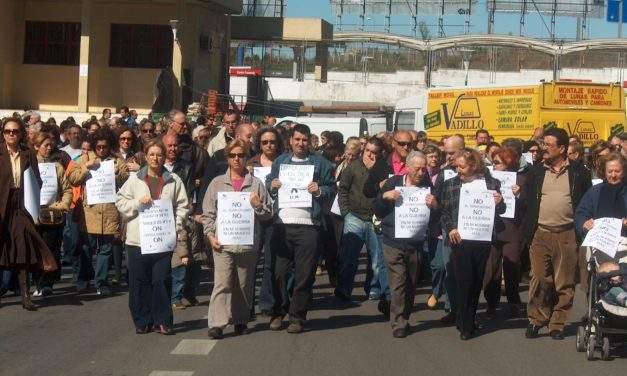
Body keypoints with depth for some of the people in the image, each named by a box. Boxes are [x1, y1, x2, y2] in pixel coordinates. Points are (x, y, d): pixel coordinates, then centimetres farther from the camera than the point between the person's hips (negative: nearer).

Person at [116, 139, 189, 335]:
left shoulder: (174, 181, 6)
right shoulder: (134, 179, 8)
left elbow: (182, 206, 7)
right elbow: (120, 203, 6)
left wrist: (176, 224, -6)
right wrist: (138, 202, -9)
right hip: (138, 239, 1)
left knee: (161, 280, -4)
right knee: (140, 282, 4)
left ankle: (162, 321, 6)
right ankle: (142, 321, 15)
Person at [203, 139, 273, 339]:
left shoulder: (256, 184, 9)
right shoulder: (217, 183, 10)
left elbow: (268, 213, 10)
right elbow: (208, 213, 10)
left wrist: (258, 206, -10)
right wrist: (210, 234, -1)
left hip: (248, 243, 1)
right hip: (223, 242, -1)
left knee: (244, 285, 9)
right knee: (222, 283, -10)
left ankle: (241, 321, 22)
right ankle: (216, 324, -11)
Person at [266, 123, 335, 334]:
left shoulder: (320, 163, 10)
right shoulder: (280, 161, 18)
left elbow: (332, 189, 8)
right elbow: (267, 183, 21)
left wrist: (320, 191, -11)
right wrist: (271, 186, -1)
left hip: (308, 225, -2)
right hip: (282, 224, 2)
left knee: (304, 274, -1)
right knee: (279, 271, 3)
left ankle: (298, 317, 7)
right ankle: (278, 313, 16)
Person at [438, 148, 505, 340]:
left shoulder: (491, 183, 5)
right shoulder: (450, 184, 4)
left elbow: (500, 210, 11)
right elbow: (443, 210, 3)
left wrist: (499, 202, -11)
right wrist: (450, 229, -10)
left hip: (482, 238, 1)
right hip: (460, 239, -1)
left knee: (477, 281, 9)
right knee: (463, 281, -4)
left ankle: (467, 319, 25)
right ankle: (465, 325, 4)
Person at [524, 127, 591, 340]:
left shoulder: (579, 172, 3)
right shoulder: (536, 171, 8)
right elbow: (527, 201, 10)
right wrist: (527, 231, 2)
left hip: (567, 235, -1)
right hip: (540, 235, 1)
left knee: (564, 283, 4)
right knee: (539, 280, 1)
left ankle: (557, 324, 14)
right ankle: (536, 320, 12)